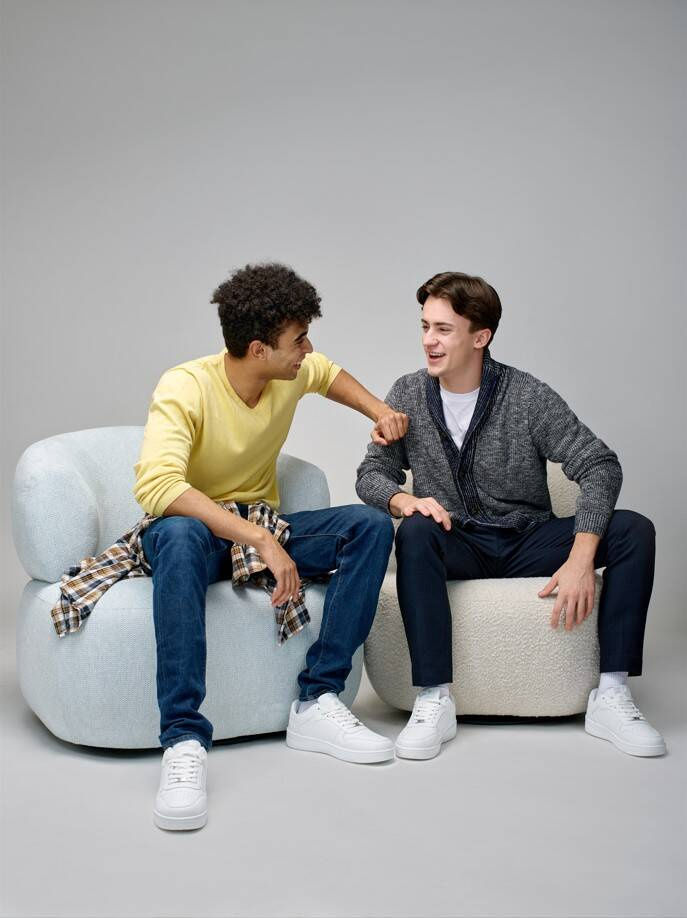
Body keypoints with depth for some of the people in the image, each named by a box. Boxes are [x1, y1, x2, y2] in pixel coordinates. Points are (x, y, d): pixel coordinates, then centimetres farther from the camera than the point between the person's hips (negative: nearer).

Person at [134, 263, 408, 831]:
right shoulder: (185, 389, -23)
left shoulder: (291, 374, -4)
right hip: (196, 530, -6)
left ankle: (316, 704, -20)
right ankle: (184, 740, -41)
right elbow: (155, 484, -39)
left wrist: (378, 411, 4)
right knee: (181, 535, -42)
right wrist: (260, 540, -43)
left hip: (262, 528, 6)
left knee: (372, 525, -17)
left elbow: (328, 372, 23)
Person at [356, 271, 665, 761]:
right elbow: (372, 473, 2)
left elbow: (600, 466, -12)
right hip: (458, 546, 0)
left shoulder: (528, 396, -9)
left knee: (634, 529, -22)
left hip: (529, 541, 0)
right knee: (415, 532, -35)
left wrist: (580, 559, -26)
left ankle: (611, 695, -19)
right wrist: (404, 501, -24)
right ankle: (434, 700, -33)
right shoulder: (408, 395, -1)